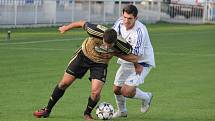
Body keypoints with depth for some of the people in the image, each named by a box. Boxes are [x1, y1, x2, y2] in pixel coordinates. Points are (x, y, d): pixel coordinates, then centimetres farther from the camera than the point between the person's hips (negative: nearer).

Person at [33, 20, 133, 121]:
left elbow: (130, 52, -8)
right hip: (84, 55, 0)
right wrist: (66, 27, -2)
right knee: (64, 83, 5)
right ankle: (47, 110, 23)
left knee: (95, 92, -17)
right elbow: (83, 23, -16)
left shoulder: (120, 45, -32)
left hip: (100, 63, 0)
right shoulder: (97, 32, -36)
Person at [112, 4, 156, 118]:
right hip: (127, 61, 7)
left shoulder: (140, 32, -32)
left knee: (127, 91, -19)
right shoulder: (120, 22, -11)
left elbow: (134, 57, -30)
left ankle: (146, 97, 13)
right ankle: (122, 111, 40)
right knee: (116, 89, 11)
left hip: (142, 63, -7)